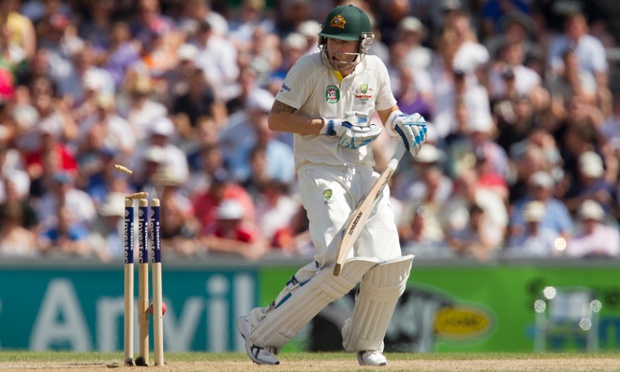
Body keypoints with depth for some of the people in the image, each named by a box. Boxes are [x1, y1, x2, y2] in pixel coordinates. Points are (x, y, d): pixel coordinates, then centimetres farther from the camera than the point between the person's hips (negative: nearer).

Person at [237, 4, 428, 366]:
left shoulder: (374, 68, 5)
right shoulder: (309, 68, -9)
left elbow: (387, 110, 24)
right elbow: (277, 119, -12)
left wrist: (402, 123, 0)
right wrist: (333, 127, -19)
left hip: (364, 171, 5)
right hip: (321, 171, -5)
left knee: (389, 266, -4)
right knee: (342, 262, -22)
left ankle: (365, 342, 23)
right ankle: (261, 332, -12)